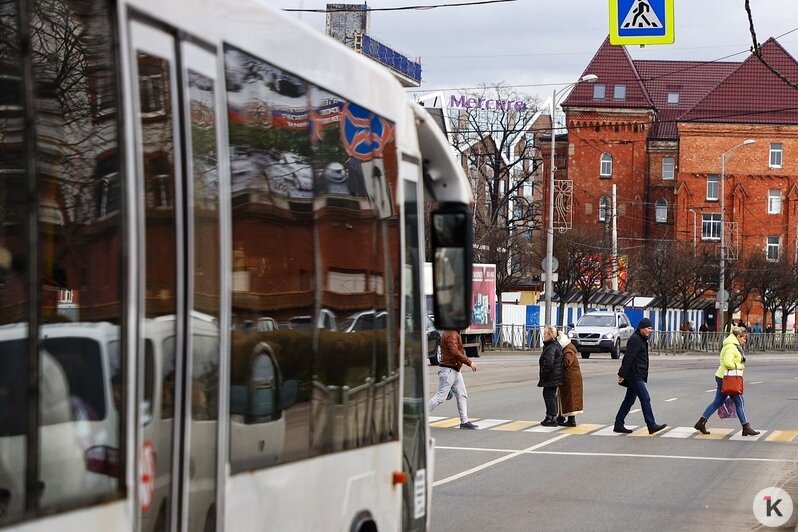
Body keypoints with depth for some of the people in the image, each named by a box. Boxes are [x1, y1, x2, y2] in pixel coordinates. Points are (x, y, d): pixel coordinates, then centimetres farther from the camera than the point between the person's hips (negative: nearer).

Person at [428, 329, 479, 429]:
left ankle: (464, 421, 8)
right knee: (440, 397, -8)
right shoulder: (451, 334, -17)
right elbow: (455, 352, -26)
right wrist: (469, 362, -22)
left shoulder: (454, 334, 16)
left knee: (462, 396, 7)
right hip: (448, 370, -11)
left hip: (455, 371, 11)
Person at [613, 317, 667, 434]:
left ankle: (618, 425, 15)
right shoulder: (635, 339, -14)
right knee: (645, 399, -10)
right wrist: (622, 374, -23)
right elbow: (628, 358, -20)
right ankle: (651, 425, -10)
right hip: (635, 376, -10)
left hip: (636, 376, 10)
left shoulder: (641, 340, 19)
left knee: (629, 400, 12)